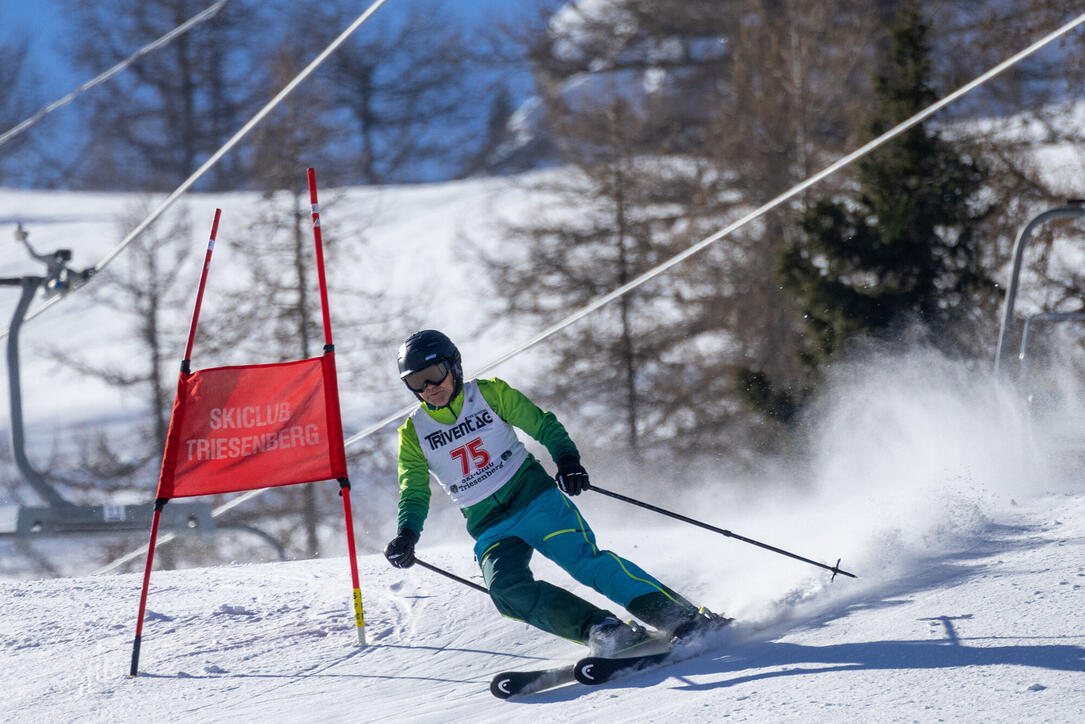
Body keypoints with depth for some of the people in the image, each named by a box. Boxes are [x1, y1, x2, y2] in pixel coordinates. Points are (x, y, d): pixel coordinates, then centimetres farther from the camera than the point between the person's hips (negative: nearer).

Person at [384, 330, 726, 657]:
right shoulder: (413, 433, 4)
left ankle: (684, 617, -23)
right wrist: (406, 535, -14)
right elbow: (415, 495, 6)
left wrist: (566, 457, -17)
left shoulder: (489, 394, 0)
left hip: (535, 498, -2)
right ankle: (604, 631, -32)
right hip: (491, 530, 2)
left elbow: (542, 424, 3)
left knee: (585, 561, -24)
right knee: (507, 589, -27)